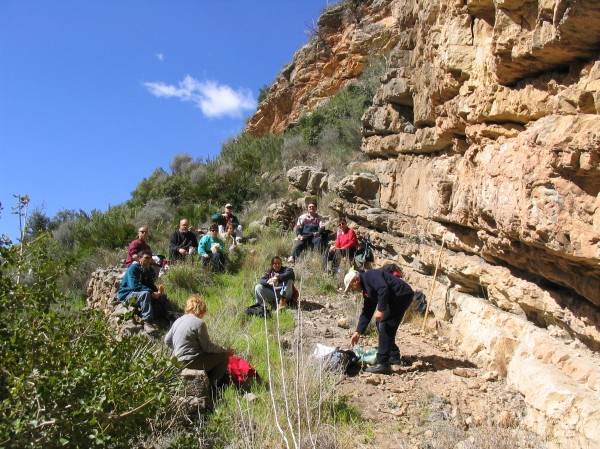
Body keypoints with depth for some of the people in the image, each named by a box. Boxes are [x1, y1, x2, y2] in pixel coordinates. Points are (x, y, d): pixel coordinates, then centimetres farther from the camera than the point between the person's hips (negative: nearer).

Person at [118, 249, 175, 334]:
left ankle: (171, 318, -12)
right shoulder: (133, 268, -18)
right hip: (127, 294, -9)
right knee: (145, 293, -38)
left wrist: (157, 290, -16)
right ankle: (147, 322, -44)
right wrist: (151, 292, -33)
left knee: (163, 297, 2)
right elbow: (134, 286, -30)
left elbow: (151, 285, 8)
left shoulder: (148, 269, 8)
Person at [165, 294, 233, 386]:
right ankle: (211, 385, 1)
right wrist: (225, 350, 0)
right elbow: (207, 347, -12)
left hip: (178, 361, 9)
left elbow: (167, 340, 15)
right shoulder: (199, 323, -15)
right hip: (192, 363, -9)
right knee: (224, 357, -1)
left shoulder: (178, 320, 8)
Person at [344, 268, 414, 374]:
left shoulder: (369, 276, -10)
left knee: (385, 327, -11)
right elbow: (366, 312, 21)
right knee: (381, 324, 16)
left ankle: (382, 364, -9)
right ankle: (394, 356, 26)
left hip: (401, 295, -10)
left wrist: (381, 310, -26)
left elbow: (383, 288, -27)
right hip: (394, 300, 10)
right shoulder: (366, 290, 19)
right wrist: (358, 332, 19)